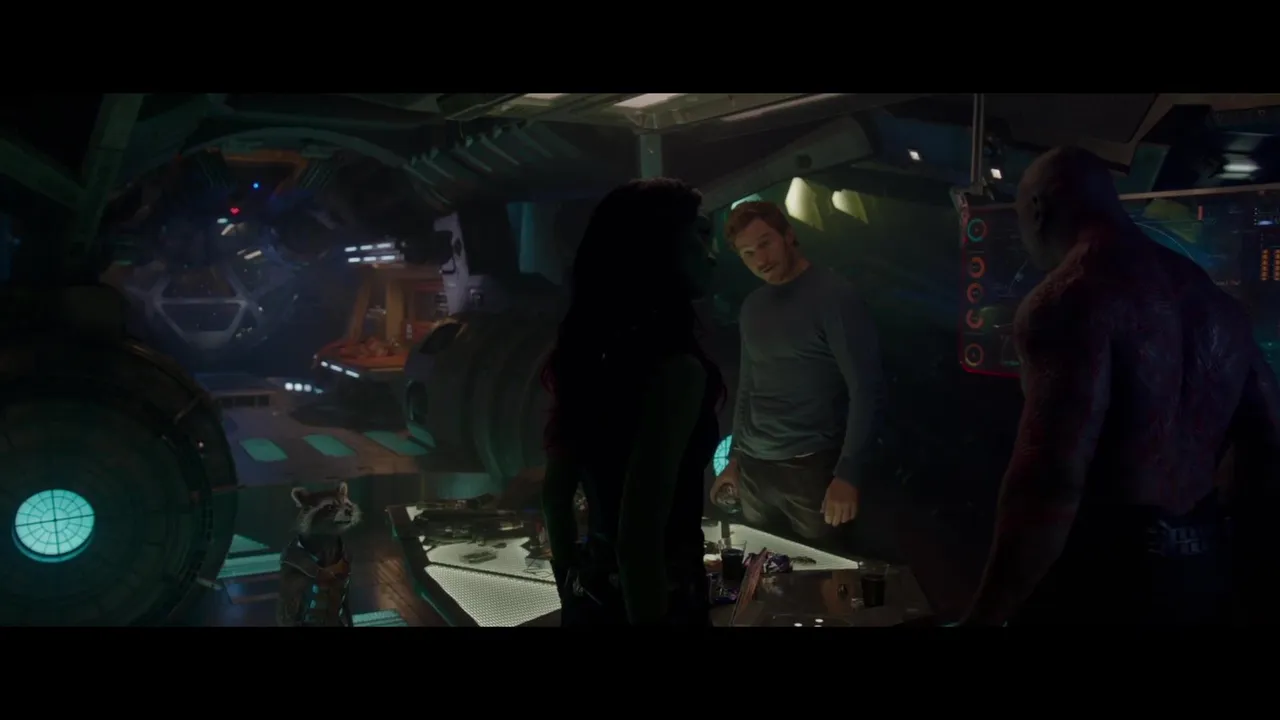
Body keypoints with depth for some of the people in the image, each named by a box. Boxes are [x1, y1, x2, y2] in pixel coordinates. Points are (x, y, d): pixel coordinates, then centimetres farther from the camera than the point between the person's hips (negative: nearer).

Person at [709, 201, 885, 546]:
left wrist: (848, 473, -19)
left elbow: (866, 390, -13)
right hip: (753, 469, 6)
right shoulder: (752, 307, 12)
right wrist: (735, 459, 18)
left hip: (812, 467, -6)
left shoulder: (833, 295, -8)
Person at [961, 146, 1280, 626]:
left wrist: (983, 616, -19)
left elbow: (1050, 479, -24)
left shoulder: (1068, 299, -15)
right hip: (1203, 573, 8)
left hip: (1103, 575, -8)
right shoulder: (1215, 299, 11)